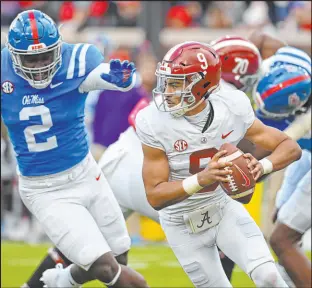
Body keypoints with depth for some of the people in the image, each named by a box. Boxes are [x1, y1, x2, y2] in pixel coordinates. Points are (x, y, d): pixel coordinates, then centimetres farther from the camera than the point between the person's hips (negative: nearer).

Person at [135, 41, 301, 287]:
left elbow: (291, 148, -11)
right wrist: (202, 179, -41)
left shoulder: (232, 109, -18)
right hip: (185, 223, -1)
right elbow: (155, 196, -23)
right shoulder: (155, 123, -24)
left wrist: (261, 166, -34)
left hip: (225, 208, 1)